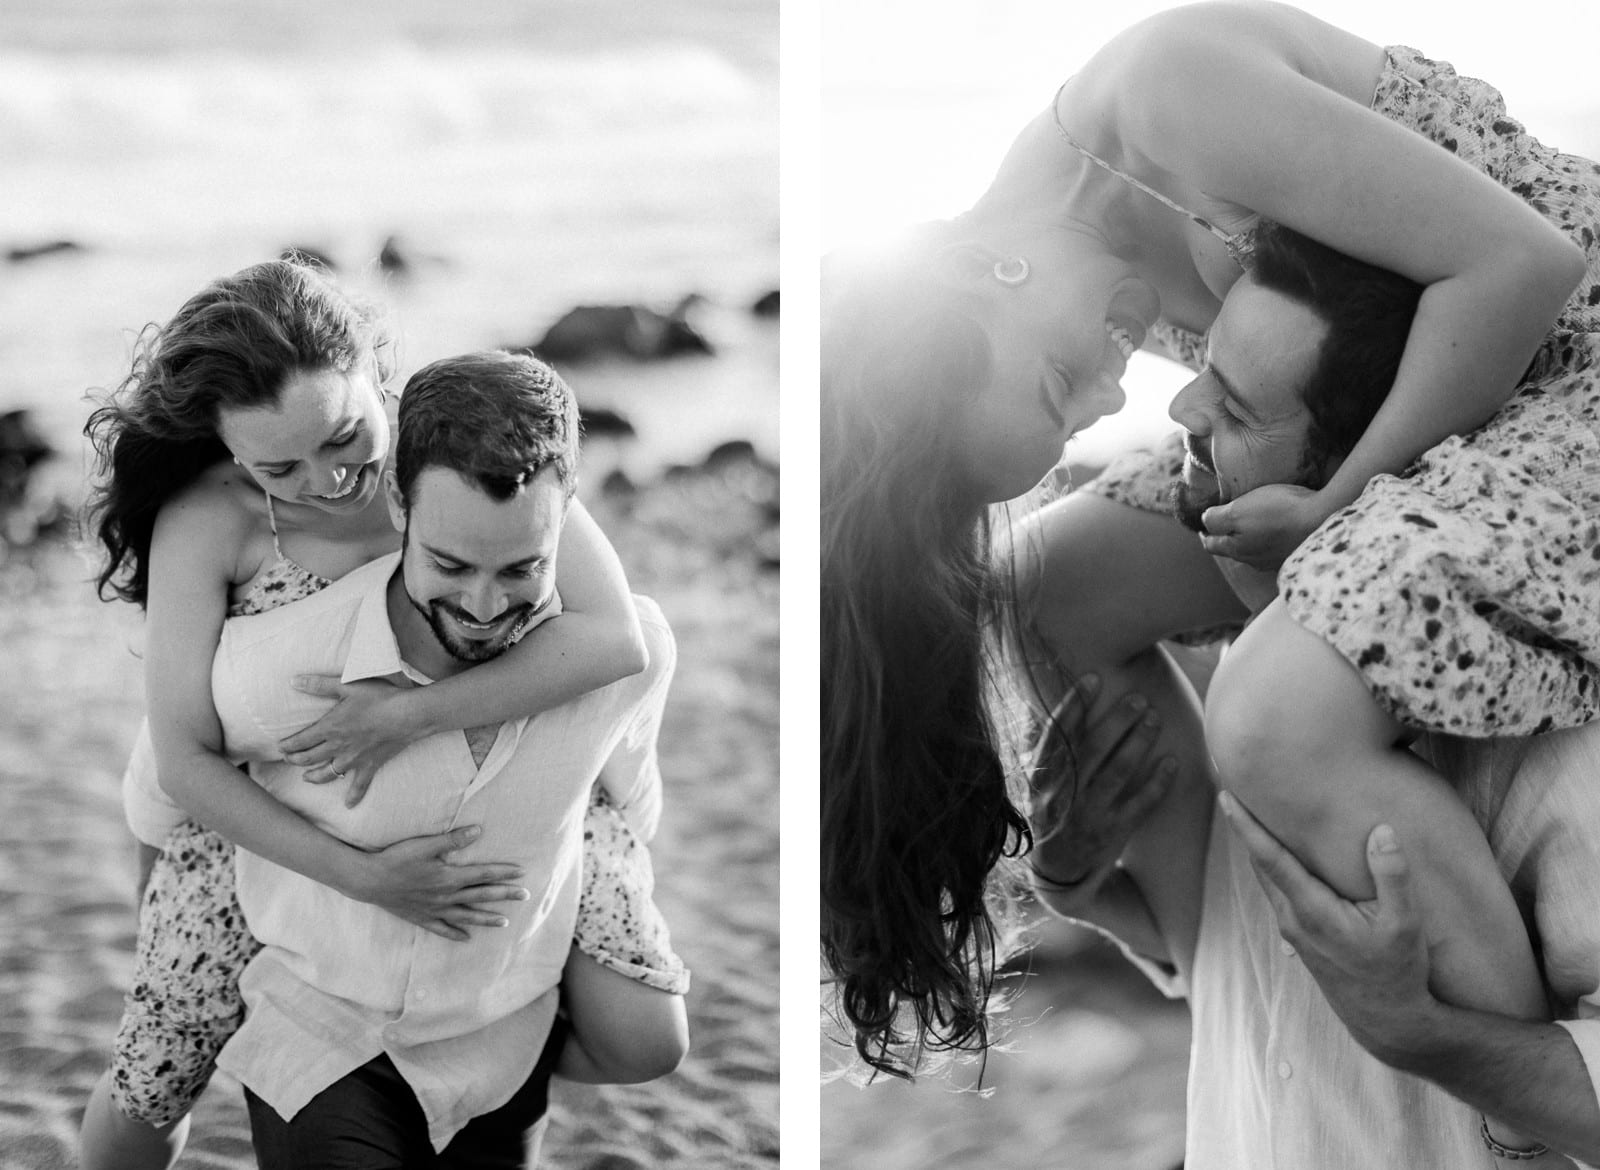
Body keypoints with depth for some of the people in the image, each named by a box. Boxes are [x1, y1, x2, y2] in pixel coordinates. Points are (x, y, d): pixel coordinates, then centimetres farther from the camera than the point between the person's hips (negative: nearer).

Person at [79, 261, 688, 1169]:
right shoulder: (207, 522, -27)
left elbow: (615, 636, -37)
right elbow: (187, 762, -23)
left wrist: (411, 713, -41)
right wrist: (361, 877, -32)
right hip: (270, 815, -1)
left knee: (650, 1042, -4)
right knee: (149, 1094, 4)